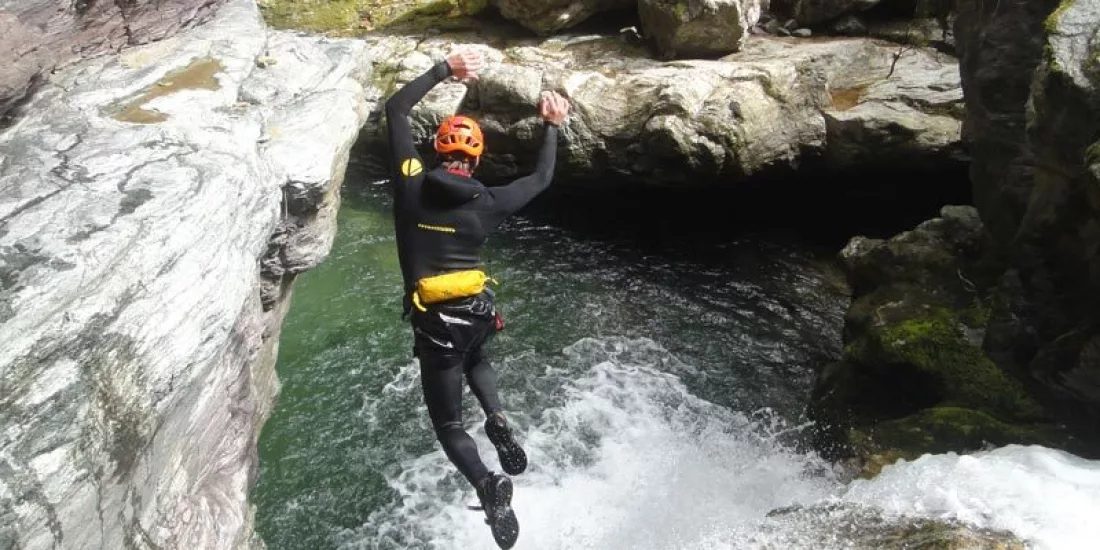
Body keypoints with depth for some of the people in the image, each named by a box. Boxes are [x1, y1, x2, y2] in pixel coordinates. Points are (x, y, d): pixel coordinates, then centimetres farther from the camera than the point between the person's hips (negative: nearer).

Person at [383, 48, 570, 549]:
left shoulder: (411, 185, -4)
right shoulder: (486, 202, -3)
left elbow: (395, 109, 6)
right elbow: (541, 178, 14)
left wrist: (444, 69, 7)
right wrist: (552, 127, 22)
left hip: (434, 322, -2)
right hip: (477, 313, 2)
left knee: (448, 424, 11)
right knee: (475, 360, 39)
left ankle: (487, 484, -17)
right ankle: (499, 424, 13)